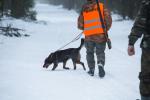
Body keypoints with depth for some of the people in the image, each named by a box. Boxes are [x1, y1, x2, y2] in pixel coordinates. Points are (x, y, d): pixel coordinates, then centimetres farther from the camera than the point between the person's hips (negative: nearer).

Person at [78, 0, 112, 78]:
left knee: (90, 52, 19)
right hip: (100, 35, -1)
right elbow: (108, 19, -6)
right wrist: (106, 29, 11)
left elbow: (80, 25, 8)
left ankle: (91, 70, 17)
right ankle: (100, 64, -18)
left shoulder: (84, 9, 4)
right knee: (100, 52, 9)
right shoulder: (101, 6, -1)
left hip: (88, 36, 1)